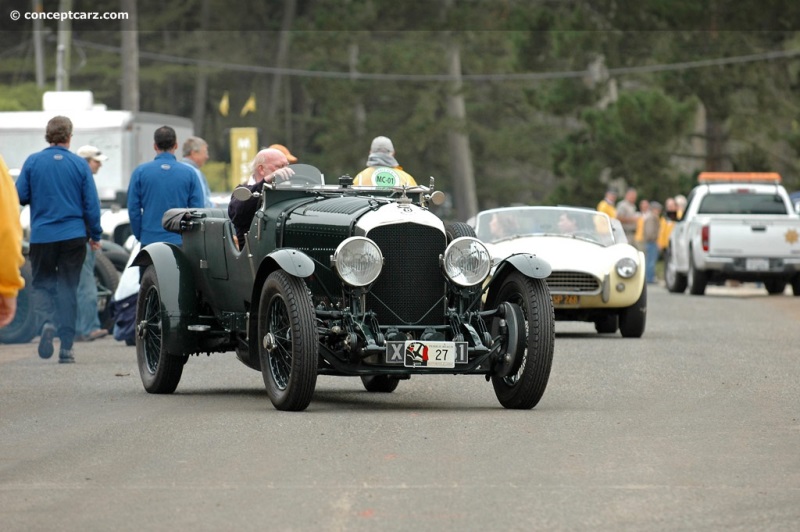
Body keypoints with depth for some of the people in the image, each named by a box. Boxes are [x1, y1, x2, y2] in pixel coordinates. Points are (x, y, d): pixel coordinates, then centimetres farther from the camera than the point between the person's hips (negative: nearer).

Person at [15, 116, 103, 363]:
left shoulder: (32, 162, -3)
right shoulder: (79, 164, -2)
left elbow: (20, 196, -2)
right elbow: (91, 204, -1)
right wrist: (95, 235, 10)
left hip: (41, 237, 0)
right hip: (73, 236, 0)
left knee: (42, 284, 12)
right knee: (68, 288, 6)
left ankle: (46, 321, -17)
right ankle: (66, 346, 4)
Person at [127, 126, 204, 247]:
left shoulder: (140, 172, 1)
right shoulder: (189, 173, 0)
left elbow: (133, 210, 2)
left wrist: (140, 236, 13)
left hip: (150, 241, 0)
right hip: (180, 241, 0)